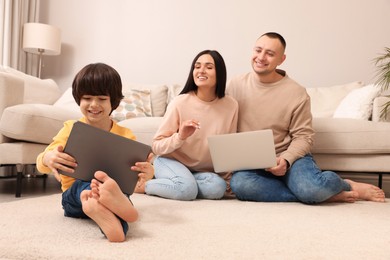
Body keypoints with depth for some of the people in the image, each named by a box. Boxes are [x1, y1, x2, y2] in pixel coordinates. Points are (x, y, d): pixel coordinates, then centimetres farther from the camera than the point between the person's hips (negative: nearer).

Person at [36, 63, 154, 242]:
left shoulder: (125, 135, 4)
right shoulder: (71, 129, 3)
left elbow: (140, 165, 2)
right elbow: (41, 163, -1)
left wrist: (147, 172, -24)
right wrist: (47, 159, -27)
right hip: (74, 192, 0)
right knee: (85, 185, -37)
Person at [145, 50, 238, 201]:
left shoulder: (231, 106, -5)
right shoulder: (180, 102, -13)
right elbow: (156, 146, -11)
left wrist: (227, 177, 1)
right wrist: (180, 137, -29)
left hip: (204, 171, 4)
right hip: (171, 161, -3)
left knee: (218, 188, -27)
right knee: (187, 188, -33)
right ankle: (145, 185, -7)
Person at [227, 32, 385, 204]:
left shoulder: (297, 93, -5)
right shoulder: (235, 85, 1)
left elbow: (303, 136, -3)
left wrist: (286, 160, -20)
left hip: (289, 156, -2)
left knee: (312, 188, -34)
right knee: (239, 183, -33)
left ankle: (348, 186, 6)